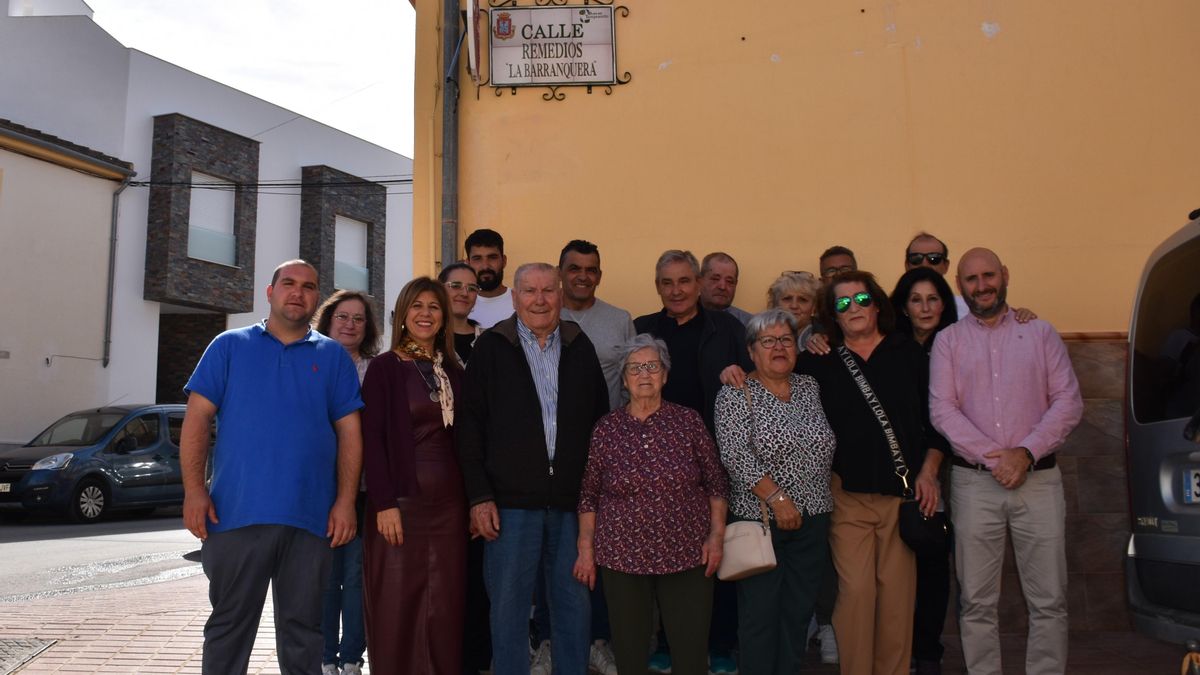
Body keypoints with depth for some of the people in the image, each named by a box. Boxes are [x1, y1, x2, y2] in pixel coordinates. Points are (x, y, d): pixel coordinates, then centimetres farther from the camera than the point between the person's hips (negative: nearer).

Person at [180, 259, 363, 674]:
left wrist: (345, 501, -4)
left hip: (311, 516, 1)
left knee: (303, 628, 11)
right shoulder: (230, 346, 7)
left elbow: (349, 432, 5)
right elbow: (198, 418, 2)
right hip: (236, 512, -1)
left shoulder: (333, 356, 9)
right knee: (229, 625, 10)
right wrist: (194, 490, -8)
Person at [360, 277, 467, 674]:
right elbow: (372, 438, -8)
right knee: (396, 606, 1)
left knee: (445, 607, 6)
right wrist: (385, 503, -15)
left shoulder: (452, 371, 12)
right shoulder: (384, 367, -2)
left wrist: (470, 497, 6)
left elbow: (461, 438, 13)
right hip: (401, 499, -4)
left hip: (448, 501, 4)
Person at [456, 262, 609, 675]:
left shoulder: (581, 348, 9)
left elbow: (600, 422, 12)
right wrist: (479, 496, -6)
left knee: (574, 603, 11)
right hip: (511, 501, -2)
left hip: (573, 501, 3)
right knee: (508, 605, 6)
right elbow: (470, 426, -1)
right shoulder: (491, 348, 1)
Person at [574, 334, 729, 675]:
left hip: (687, 555, 0)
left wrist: (717, 534, -1)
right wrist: (586, 547, 4)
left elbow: (716, 483, 5)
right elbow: (589, 494, 7)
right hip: (623, 557, 1)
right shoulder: (606, 428, 2)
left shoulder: (688, 421, 1)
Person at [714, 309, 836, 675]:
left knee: (799, 611, 12)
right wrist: (776, 498, -18)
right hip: (760, 518, -5)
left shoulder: (810, 387, 10)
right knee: (760, 613, 1)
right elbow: (736, 454, -15)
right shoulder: (736, 394, -6)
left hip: (813, 519, 5)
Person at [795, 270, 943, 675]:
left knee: (897, 591, 3)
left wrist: (928, 471, 3)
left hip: (903, 493, 1)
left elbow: (935, 416, 9)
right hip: (847, 494, -1)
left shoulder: (908, 353, 7)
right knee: (855, 591, -5)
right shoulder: (820, 362, 5)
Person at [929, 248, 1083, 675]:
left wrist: (1025, 452, -11)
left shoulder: (1040, 333, 10)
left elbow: (1069, 402, 2)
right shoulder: (948, 340, 8)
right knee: (976, 603, 5)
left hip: (1038, 479, 0)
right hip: (973, 483, 0)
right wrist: (992, 457, -11)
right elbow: (941, 409, -2)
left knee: (1049, 601, 2)